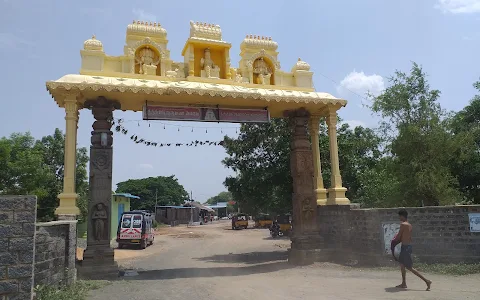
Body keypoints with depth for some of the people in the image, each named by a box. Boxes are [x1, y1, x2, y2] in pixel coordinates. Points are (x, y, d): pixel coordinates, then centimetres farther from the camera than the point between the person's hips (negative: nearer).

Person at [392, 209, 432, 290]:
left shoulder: (403, 224, -16)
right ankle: (404, 283, 22)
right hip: (409, 245, 9)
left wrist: (394, 240, 6)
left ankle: (426, 281, -5)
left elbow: (399, 236, -13)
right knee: (402, 264, 17)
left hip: (405, 246, -9)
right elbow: (409, 237, 15)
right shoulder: (409, 225, 11)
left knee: (409, 267, -3)